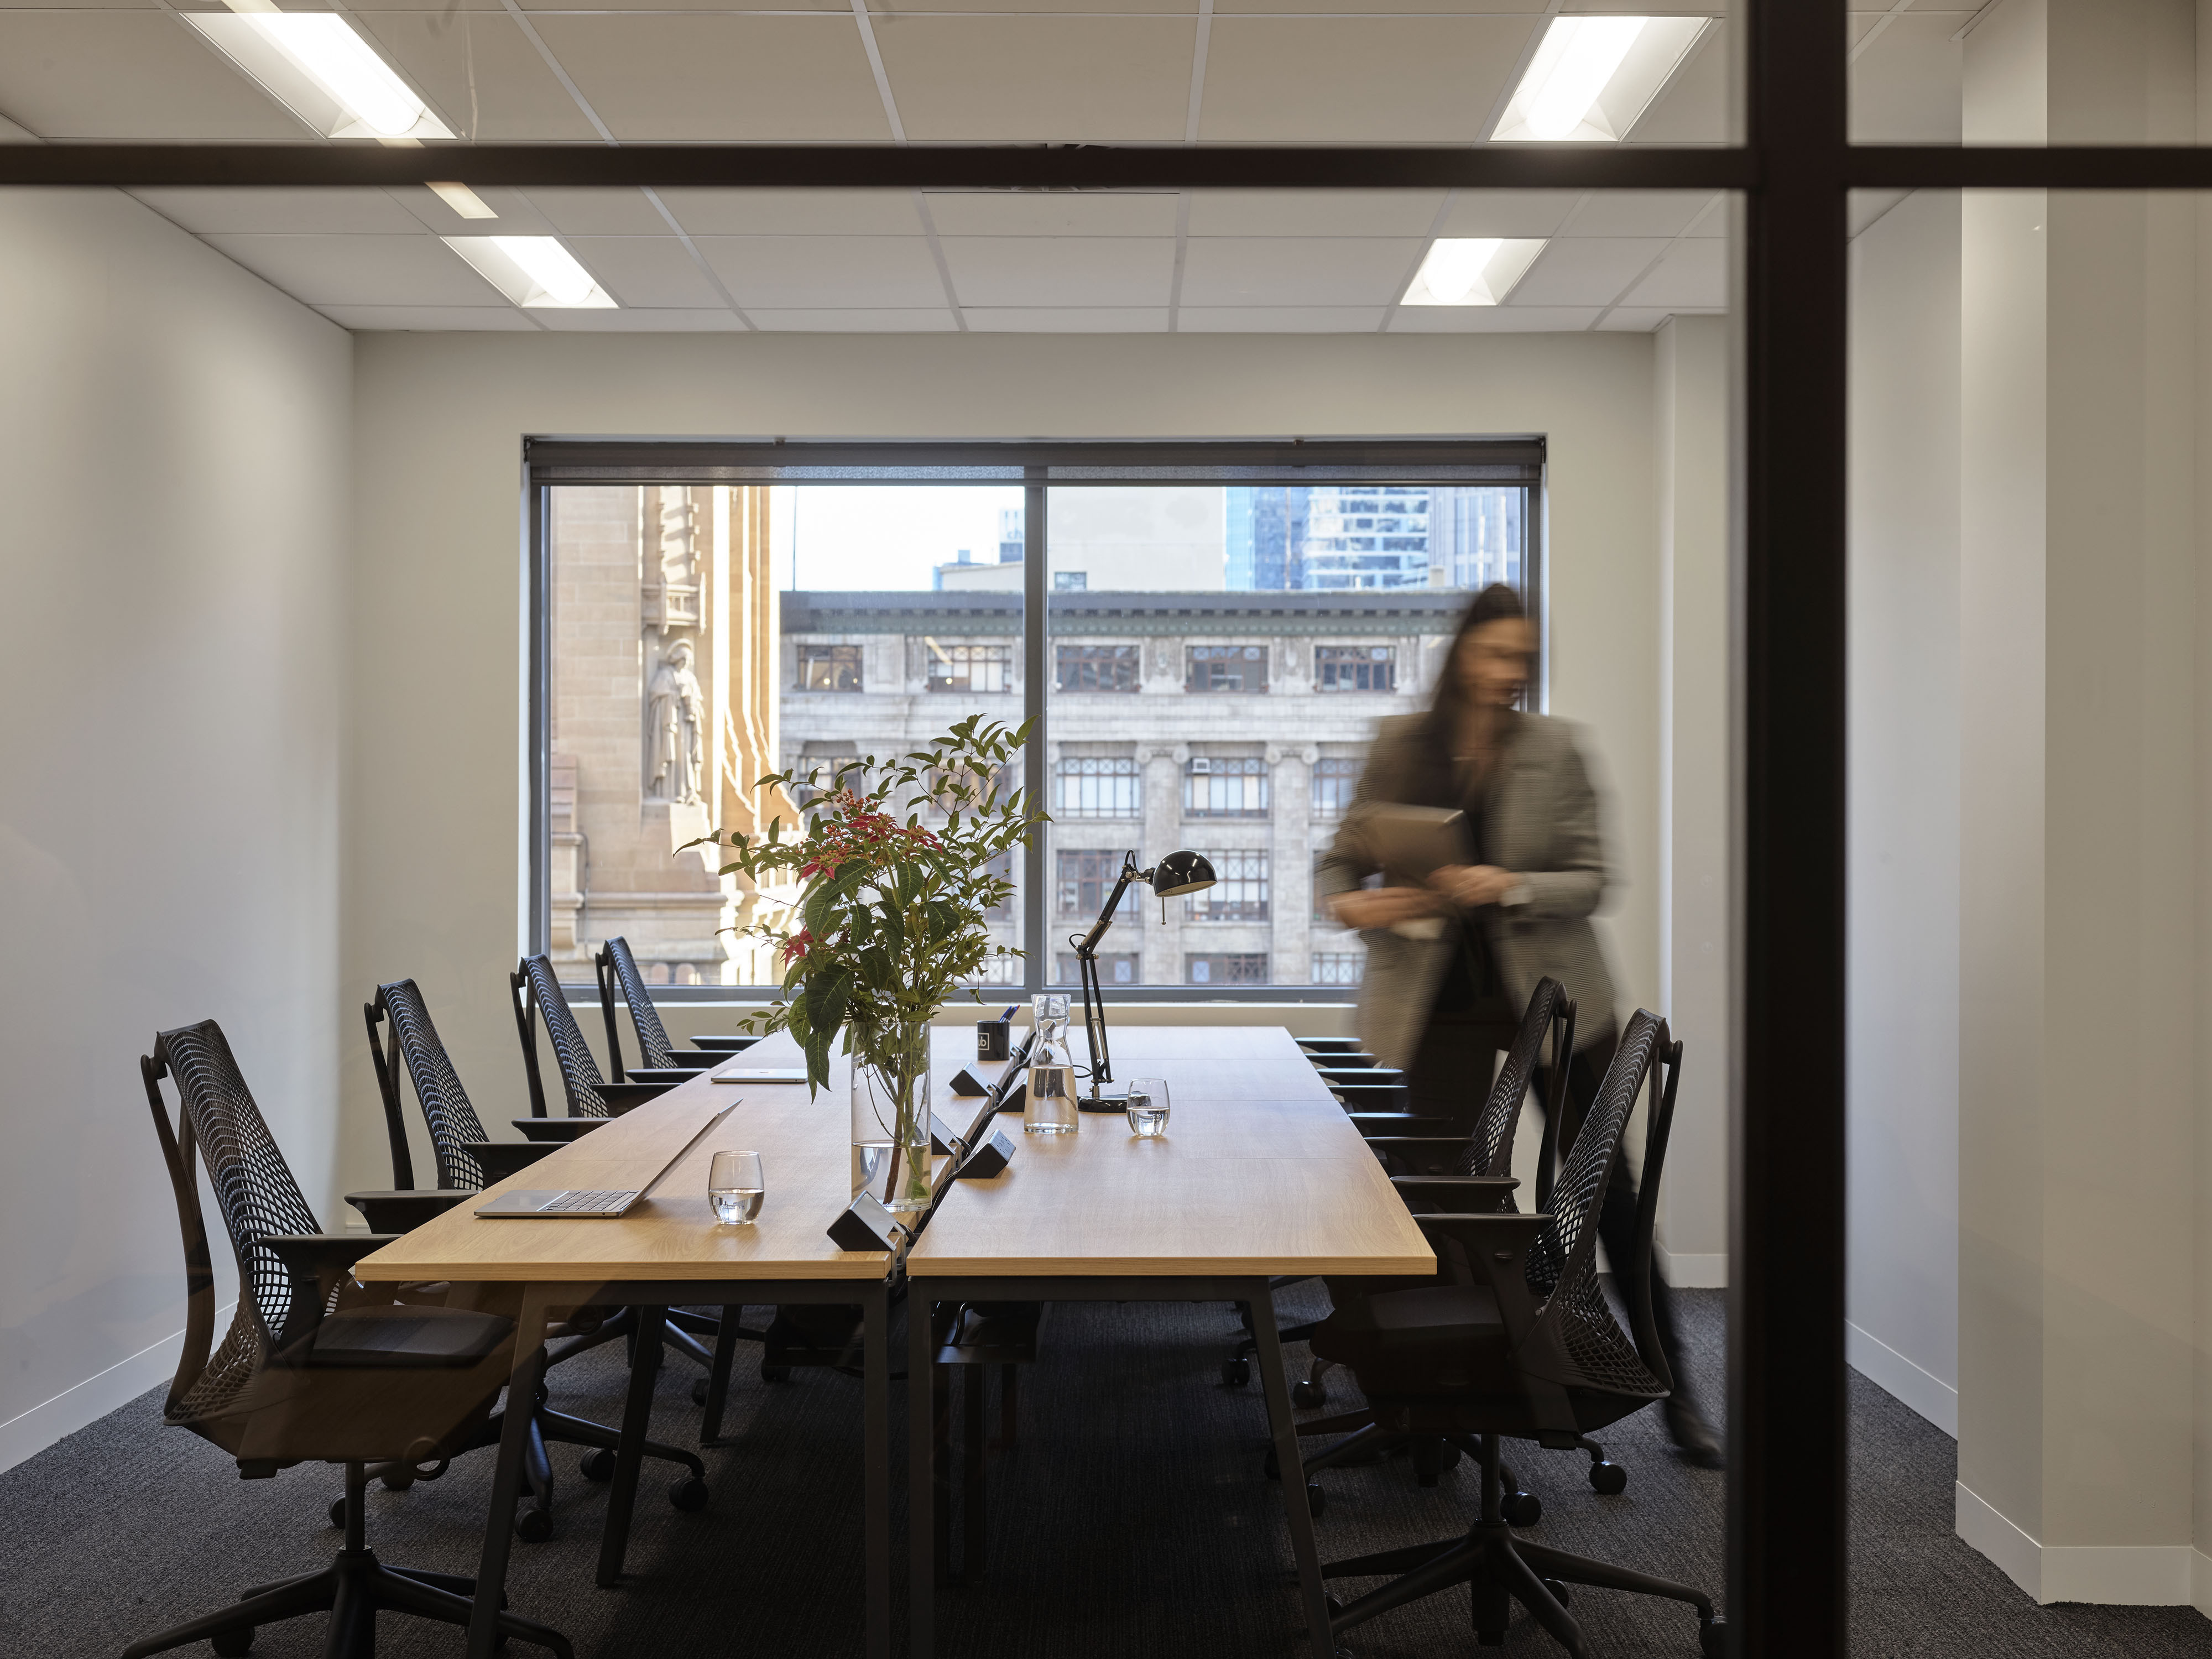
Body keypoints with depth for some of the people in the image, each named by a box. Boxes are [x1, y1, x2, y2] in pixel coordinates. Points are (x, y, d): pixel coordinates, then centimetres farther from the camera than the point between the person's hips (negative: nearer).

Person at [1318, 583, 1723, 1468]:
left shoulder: (1556, 747, -3)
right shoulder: (1401, 744, -1)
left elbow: (1591, 879, -5)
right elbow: (1343, 855, 5)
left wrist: (1510, 887, -23)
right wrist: (1347, 902, -18)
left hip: (1550, 993, 0)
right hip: (1442, 997, 1)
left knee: (1608, 1190, 4)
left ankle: (1675, 1395, 18)